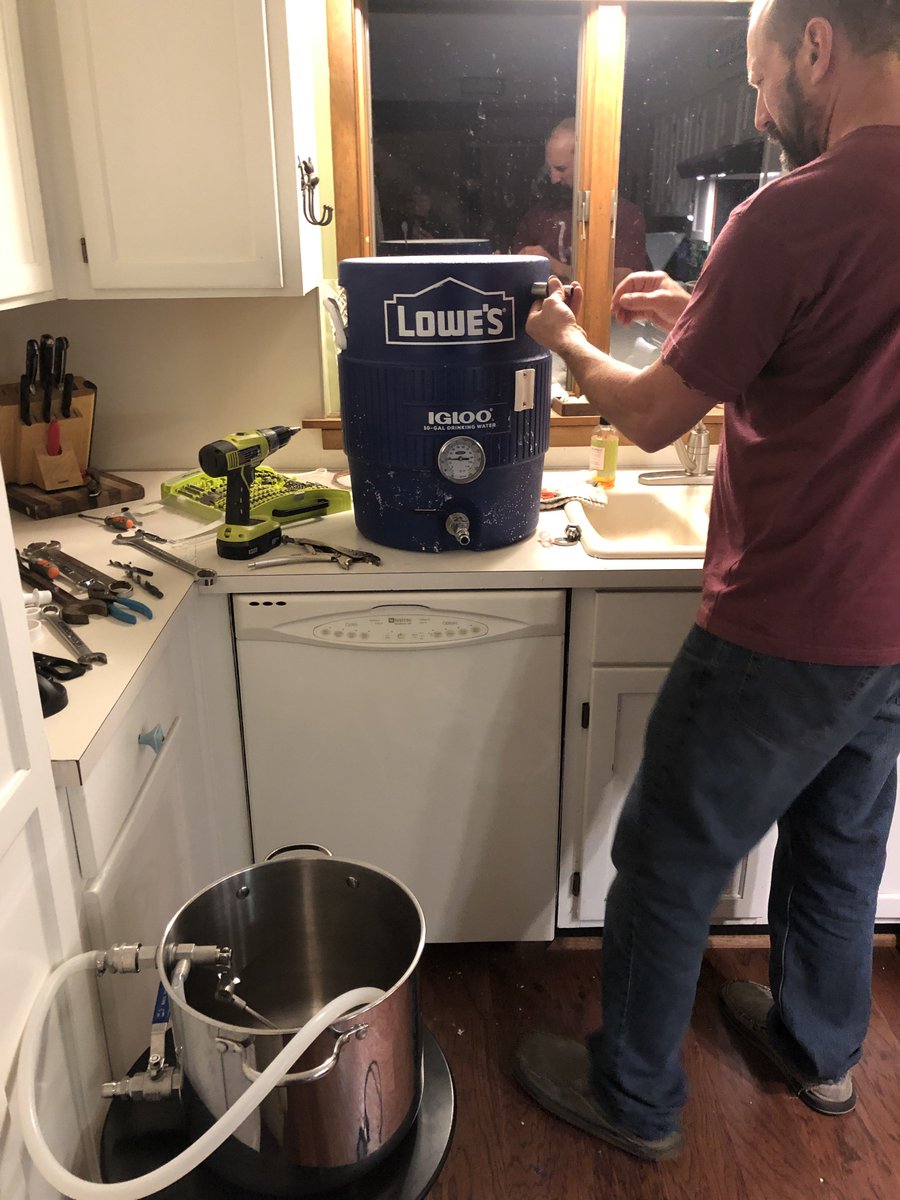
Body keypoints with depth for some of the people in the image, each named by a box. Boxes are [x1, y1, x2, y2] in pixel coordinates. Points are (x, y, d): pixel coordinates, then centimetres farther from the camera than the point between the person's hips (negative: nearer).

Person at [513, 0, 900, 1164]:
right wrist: (703, 311, 14)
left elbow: (652, 417, -13)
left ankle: (632, 1097, 31)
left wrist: (568, 341, 6)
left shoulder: (793, 214, -21)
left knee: (667, 866, 10)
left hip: (786, 632, -8)